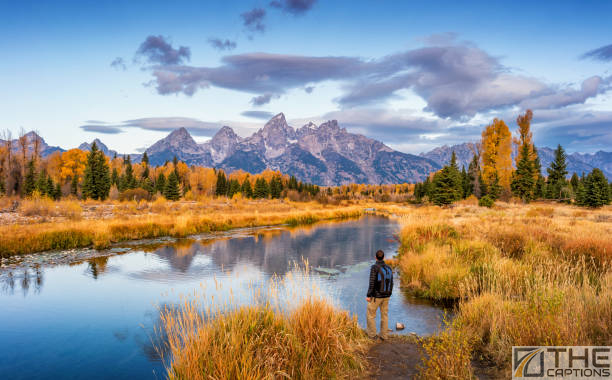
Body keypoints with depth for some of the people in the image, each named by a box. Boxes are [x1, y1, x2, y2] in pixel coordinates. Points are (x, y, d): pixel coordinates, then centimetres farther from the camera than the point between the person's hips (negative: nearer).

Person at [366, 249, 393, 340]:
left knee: (371, 315, 12)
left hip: (376, 296, -5)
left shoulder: (374, 267, -19)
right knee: (384, 315, 16)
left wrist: (368, 296, -14)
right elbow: (391, 283, 5)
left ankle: (372, 334, 18)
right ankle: (383, 335, 21)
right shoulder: (389, 268, 0)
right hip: (386, 296, 5)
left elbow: (372, 283, -22)